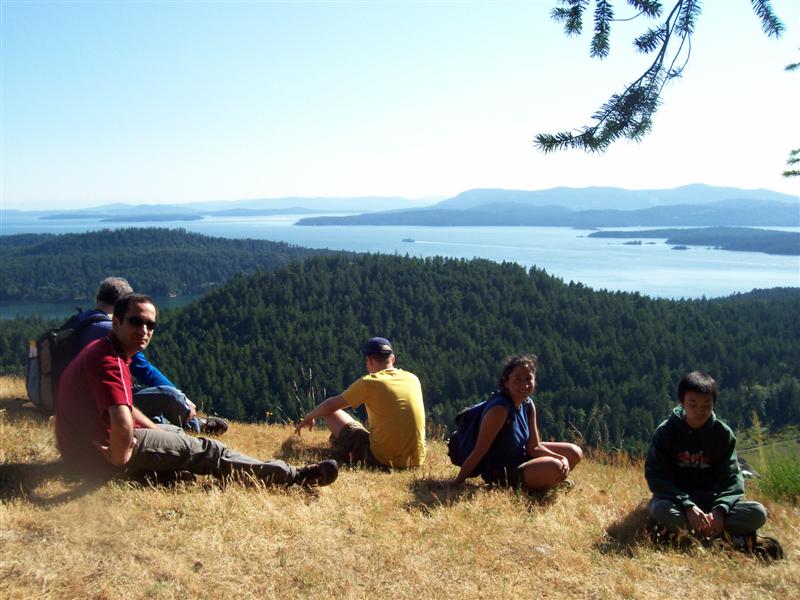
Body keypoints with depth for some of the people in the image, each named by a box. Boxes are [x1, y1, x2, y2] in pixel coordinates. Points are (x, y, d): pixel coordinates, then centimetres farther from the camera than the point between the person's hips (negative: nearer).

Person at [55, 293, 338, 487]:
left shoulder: (101, 349, 8)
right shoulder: (109, 362, -25)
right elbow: (122, 424, -40)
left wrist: (161, 434, 18)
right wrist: (119, 459, -21)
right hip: (99, 455, -11)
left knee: (181, 435, 22)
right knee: (202, 451, -6)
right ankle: (295, 477, 1)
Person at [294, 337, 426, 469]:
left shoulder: (368, 382, -8)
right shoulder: (413, 379, 6)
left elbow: (330, 406, 4)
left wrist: (308, 418, 24)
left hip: (383, 460, -5)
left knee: (331, 413, 11)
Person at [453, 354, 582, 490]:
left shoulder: (528, 405, -3)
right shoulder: (499, 408, -28)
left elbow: (534, 447, 1)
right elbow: (479, 451, -25)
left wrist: (562, 458, -16)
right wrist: (457, 483, -20)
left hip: (521, 456, 9)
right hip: (499, 473, -8)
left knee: (574, 453, 8)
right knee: (554, 467, -28)